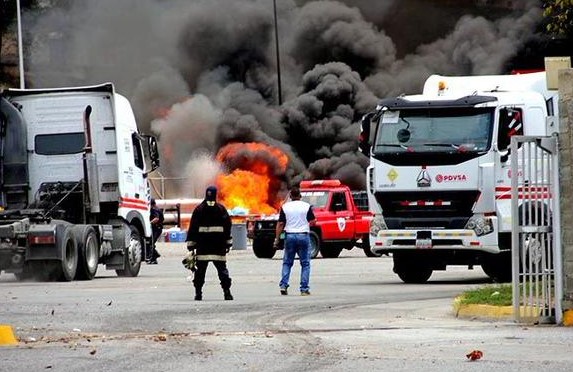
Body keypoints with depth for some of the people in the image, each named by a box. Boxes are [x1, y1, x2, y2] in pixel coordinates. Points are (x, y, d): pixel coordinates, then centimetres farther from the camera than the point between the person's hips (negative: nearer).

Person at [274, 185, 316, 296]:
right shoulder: (307, 206, -4)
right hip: (303, 236, -1)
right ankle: (304, 289, 1)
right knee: (305, 264, 6)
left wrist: (277, 239, 3)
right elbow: (313, 221, -1)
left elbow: (280, 224, -2)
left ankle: (283, 285, -2)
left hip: (290, 236, 1)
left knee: (287, 263, 13)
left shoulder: (285, 207, -1)